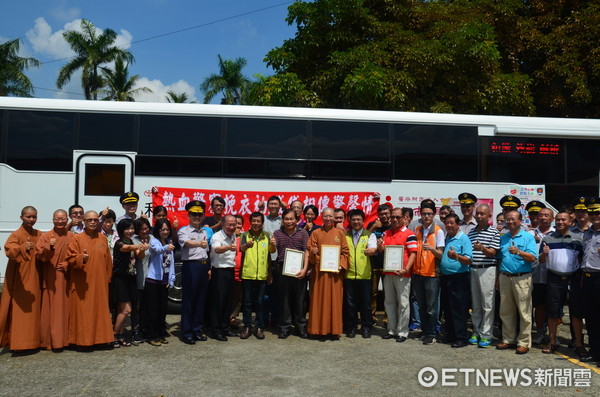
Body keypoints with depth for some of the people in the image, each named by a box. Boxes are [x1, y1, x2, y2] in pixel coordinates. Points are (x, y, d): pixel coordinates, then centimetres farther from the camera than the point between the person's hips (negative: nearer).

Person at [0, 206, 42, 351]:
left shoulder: (39, 234, 9)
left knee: (33, 311, 10)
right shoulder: (16, 235, -9)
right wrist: (23, 248, -46)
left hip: (34, 278, 6)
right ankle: (16, 341, 5)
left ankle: (32, 340, 20)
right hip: (19, 279, -5)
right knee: (18, 311, -3)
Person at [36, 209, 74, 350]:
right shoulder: (46, 236, 1)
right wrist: (49, 247, -24)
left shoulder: (72, 237, 6)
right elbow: (40, 256, -7)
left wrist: (66, 265, -7)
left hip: (67, 278, 2)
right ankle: (51, 340, 5)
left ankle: (66, 338, 13)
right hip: (51, 279, -2)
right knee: (51, 309, -2)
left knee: (66, 308, 4)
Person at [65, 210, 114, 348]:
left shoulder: (103, 238, 8)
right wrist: (81, 259, -23)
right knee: (81, 310, -1)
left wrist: (107, 278, 8)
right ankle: (81, 339, 9)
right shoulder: (77, 238, -1)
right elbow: (70, 259, -4)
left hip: (100, 282, 3)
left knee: (100, 309, 6)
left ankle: (99, 337, 16)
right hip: (81, 283, -3)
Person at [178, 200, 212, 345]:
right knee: (188, 299, -2)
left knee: (201, 299, 10)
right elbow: (187, 242, -27)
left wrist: (209, 268, 15)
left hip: (204, 266, 6)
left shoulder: (206, 232, 16)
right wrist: (199, 244, -46)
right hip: (190, 266, -6)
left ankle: (197, 330, 20)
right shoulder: (183, 231, -4)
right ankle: (186, 333, 4)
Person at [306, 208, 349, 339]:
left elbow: (345, 251, 5)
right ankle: (320, 329, 9)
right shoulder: (316, 233, 7)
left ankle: (334, 330, 10)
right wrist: (313, 252, -16)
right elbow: (309, 250, 7)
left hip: (334, 271, 0)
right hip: (319, 271, 0)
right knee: (319, 300, 1)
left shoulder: (340, 232, 7)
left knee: (334, 300, 2)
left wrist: (341, 265, -8)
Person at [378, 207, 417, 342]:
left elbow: (413, 253, -10)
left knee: (403, 303, 0)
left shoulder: (409, 234, -5)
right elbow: (382, 252, 16)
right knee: (389, 302, 12)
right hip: (388, 273, 6)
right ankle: (392, 330, 23)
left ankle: (402, 332, 9)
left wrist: (405, 269, -21)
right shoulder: (386, 233, 13)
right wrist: (380, 246, -8)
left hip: (402, 274, -6)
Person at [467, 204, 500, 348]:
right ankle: (476, 332, 19)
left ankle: (486, 335, 4)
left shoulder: (494, 232, -2)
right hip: (472, 270, 5)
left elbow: (492, 253, -10)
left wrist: (482, 248, -28)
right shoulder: (472, 232, 14)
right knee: (475, 304, 10)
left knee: (487, 305, -2)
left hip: (487, 270, -5)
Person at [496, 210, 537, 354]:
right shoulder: (503, 238, 16)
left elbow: (533, 257, -11)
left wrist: (518, 252, -26)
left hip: (522, 278, -5)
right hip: (505, 277, 5)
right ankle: (508, 340, 19)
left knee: (524, 312, -2)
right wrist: (499, 277, 13)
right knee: (506, 312, 9)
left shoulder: (528, 237, 0)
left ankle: (524, 342, 6)